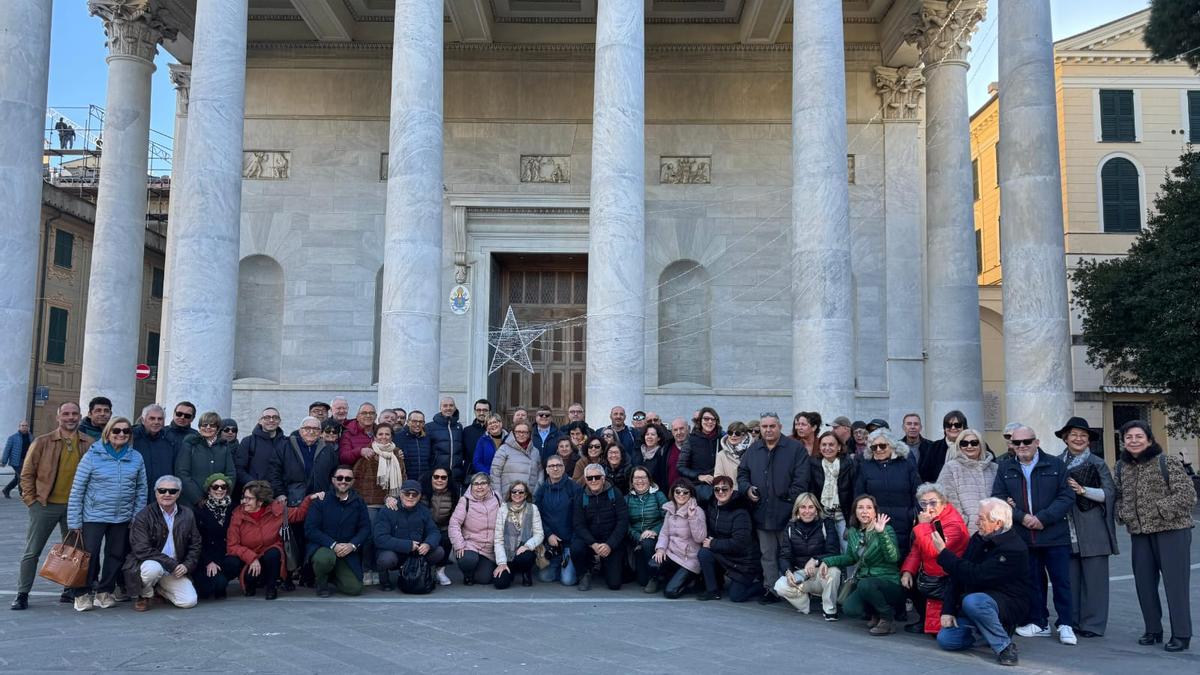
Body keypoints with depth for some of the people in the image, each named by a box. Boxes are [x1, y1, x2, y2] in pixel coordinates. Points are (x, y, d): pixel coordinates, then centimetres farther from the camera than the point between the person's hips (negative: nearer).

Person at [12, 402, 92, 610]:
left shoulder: (89, 445, 2)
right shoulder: (43, 442, -3)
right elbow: (27, 473, 2)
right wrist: (32, 500, -3)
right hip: (45, 505, -2)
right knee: (32, 551, 3)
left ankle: (70, 591, 21)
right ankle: (22, 594, 13)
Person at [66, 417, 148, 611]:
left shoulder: (136, 458, 1)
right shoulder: (92, 455, -8)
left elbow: (141, 490, 7)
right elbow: (77, 490, -6)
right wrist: (74, 521, -7)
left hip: (123, 518, 3)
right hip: (94, 517, -3)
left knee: (116, 555, 11)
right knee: (90, 555, 0)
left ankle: (105, 592, 27)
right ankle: (83, 594, 17)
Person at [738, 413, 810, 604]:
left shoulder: (796, 448, 0)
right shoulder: (753, 450, 14)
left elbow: (801, 479, -6)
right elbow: (742, 473, 20)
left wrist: (789, 500, -13)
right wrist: (747, 488, 0)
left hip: (787, 513, -4)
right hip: (761, 513, 4)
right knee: (768, 555, 9)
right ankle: (771, 589, 15)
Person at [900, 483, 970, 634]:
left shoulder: (953, 524, -23)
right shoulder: (928, 520, 6)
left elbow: (932, 551, -32)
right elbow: (916, 550, 7)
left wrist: (923, 525, -25)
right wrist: (907, 570, -7)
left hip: (947, 578, -9)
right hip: (929, 573, 9)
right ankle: (926, 619, 16)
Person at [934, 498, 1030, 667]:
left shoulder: (1014, 549, -22)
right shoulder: (978, 538, 3)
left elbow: (976, 575, -30)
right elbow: (958, 576, 3)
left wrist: (944, 553, -26)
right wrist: (948, 611, -5)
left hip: (1009, 605, -7)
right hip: (978, 599, 7)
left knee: (972, 601, -38)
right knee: (945, 639, -11)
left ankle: (1005, 646, -17)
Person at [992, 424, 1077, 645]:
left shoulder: (1056, 465, 1)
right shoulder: (1005, 468, 7)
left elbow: (1067, 497, -5)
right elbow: (998, 498, 2)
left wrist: (1042, 518, -15)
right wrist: (1022, 517, -13)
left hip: (1054, 535, -2)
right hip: (1021, 536, 2)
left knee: (1061, 580, 1)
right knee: (1032, 580, 9)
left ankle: (1066, 624, 11)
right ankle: (1039, 622, 21)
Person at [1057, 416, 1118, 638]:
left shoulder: (1098, 464, 2)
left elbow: (1109, 493, -5)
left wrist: (1082, 490, -15)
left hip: (1093, 531, -3)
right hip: (1066, 530, 3)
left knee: (1093, 577, -1)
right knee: (1070, 577, 4)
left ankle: (1093, 624, 7)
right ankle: (1071, 620, 13)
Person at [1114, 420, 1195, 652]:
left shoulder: (1168, 463, -8)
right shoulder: (1122, 467, 9)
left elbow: (1186, 495, -12)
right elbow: (1119, 495, 21)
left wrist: (1160, 510, -17)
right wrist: (1123, 513, 4)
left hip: (1171, 530, -6)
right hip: (1139, 533, 6)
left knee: (1175, 582, -3)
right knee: (1144, 583, 10)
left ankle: (1181, 635, 6)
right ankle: (1153, 630, 23)